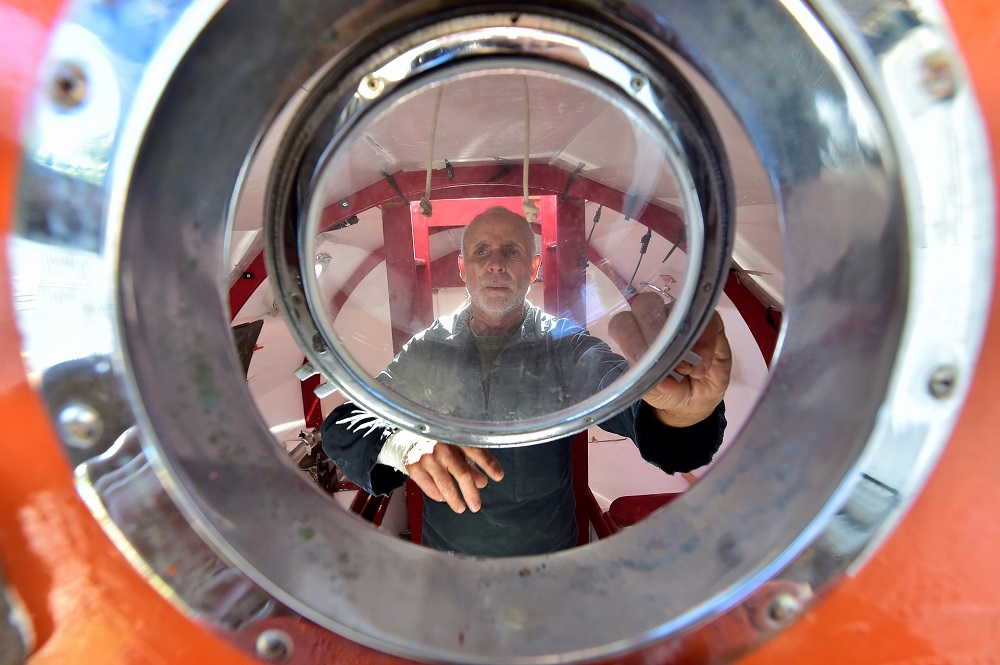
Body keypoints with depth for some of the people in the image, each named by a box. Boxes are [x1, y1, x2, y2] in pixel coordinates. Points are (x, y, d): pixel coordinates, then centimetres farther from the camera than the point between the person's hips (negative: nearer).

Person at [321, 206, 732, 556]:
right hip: (448, 549, 1)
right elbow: (342, 425, -17)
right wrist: (399, 444, -39)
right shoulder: (428, 350, -10)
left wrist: (679, 411, -58)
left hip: (546, 553, 0)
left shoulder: (566, 346, -14)